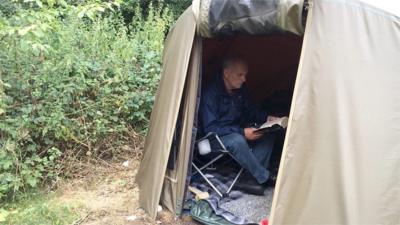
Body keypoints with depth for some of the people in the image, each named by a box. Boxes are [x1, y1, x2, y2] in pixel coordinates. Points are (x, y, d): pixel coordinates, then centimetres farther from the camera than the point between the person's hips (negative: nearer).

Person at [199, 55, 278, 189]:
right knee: (237, 141, -38)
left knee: (268, 134, -11)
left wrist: (266, 118, -7)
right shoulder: (210, 93, -23)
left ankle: (251, 177, -18)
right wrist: (242, 132, -31)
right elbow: (210, 128, -25)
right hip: (215, 137, -8)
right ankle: (264, 178, -19)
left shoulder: (240, 90, -1)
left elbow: (250, 110, 14)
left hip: (237, 131, 8)